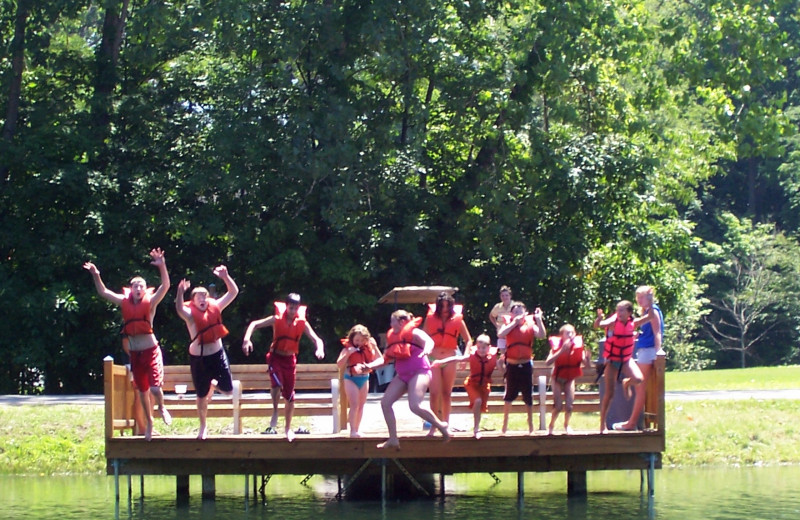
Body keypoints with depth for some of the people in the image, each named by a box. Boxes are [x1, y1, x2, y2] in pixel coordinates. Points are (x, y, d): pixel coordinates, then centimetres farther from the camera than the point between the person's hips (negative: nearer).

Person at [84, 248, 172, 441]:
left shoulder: (150, 301, -7)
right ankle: (149, 423, 29)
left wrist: (162, 266, -33)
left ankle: (161, 408, 17)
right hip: (135, 353, 4)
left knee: (155, 387, -16)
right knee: (142, 391, 12)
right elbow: (103, 292, 11)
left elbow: (165, 286, -20)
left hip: (151, 350, -4)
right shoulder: (125, 302, 3)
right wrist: (96, 275, -1)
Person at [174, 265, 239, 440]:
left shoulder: (215, 307, -1)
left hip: (217, 354, 3)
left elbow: (233, 292, 0)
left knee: (228, 390, 0)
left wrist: (225, 277, -15)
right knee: (202, 396, 7)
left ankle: (213, 384, 34)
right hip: (198, 358, -3)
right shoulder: (190, 314, -13)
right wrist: (180, 292, -54)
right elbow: (179, 309, -37)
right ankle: (203, 426, 28)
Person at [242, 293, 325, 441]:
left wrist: (320, 349, -30)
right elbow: (254, 324, -8)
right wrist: (247, 339, -26)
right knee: (277, 384, -31)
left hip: (290, 360, 3)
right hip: (275, 357, -3)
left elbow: (316, 339, -6)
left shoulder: (302, 323, -4)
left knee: (290, 397, 7)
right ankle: (275, 412, -4)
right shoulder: (277, 319, -10)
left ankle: (288, 428, 25)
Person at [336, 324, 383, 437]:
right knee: (354, 405, -14)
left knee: (361, 405, 11)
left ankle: (357, 429, 20)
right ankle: (353, 431, -15)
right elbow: (339, 364, -17)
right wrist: (348, 354, -29)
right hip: (351, 378, -5)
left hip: (364, 378, 5)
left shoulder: (368, 348, 1)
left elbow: (380, 360, -1)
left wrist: (375, 347, -10)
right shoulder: (348, 348, -10)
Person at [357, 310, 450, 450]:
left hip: (419, 373, -9)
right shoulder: (392, 337, 14)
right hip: (402, 375, 9)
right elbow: (385, 358, 17)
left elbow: (429, 341, -25)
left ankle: (441, 426, -8)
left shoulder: (414, 333, -8)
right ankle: (393, 439, 4)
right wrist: (369, 366, 3)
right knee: (385, 403, -1)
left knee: (415, 406, -26)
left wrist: (427, 349, -48)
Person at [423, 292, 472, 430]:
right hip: (433, 358, -1)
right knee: (434, 393, -10)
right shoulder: (430, 318, 1)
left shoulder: (457, 320, 1)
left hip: (450, 359, 1)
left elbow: (468, 340, 6)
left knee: (447, 393, 9)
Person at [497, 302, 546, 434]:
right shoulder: (508, 325, 2)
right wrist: (514, 322, -17)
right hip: (512, 364, 0)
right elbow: (500, 334, -19)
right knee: (509, 395, 6)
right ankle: (505, 424, 16)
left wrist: (538, 319, -21)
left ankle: (531, 424, 17)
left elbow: (542, 334, -13)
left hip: (526, 364, 0)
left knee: (528, 395, 7)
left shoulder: (530, 325, 2)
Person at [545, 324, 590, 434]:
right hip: (557, 379, -2)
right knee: (558, 406, -13)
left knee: (569, 405, -8)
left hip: (570, 379, 2)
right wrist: (561, 351, -40)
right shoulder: (557, 346, -19)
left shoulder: (578, 347, -12)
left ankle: (566, 425, 20)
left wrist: (587, 358, -35)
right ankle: (551, 426, 10)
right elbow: (548, 362, -36)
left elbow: (587, 365, -14)